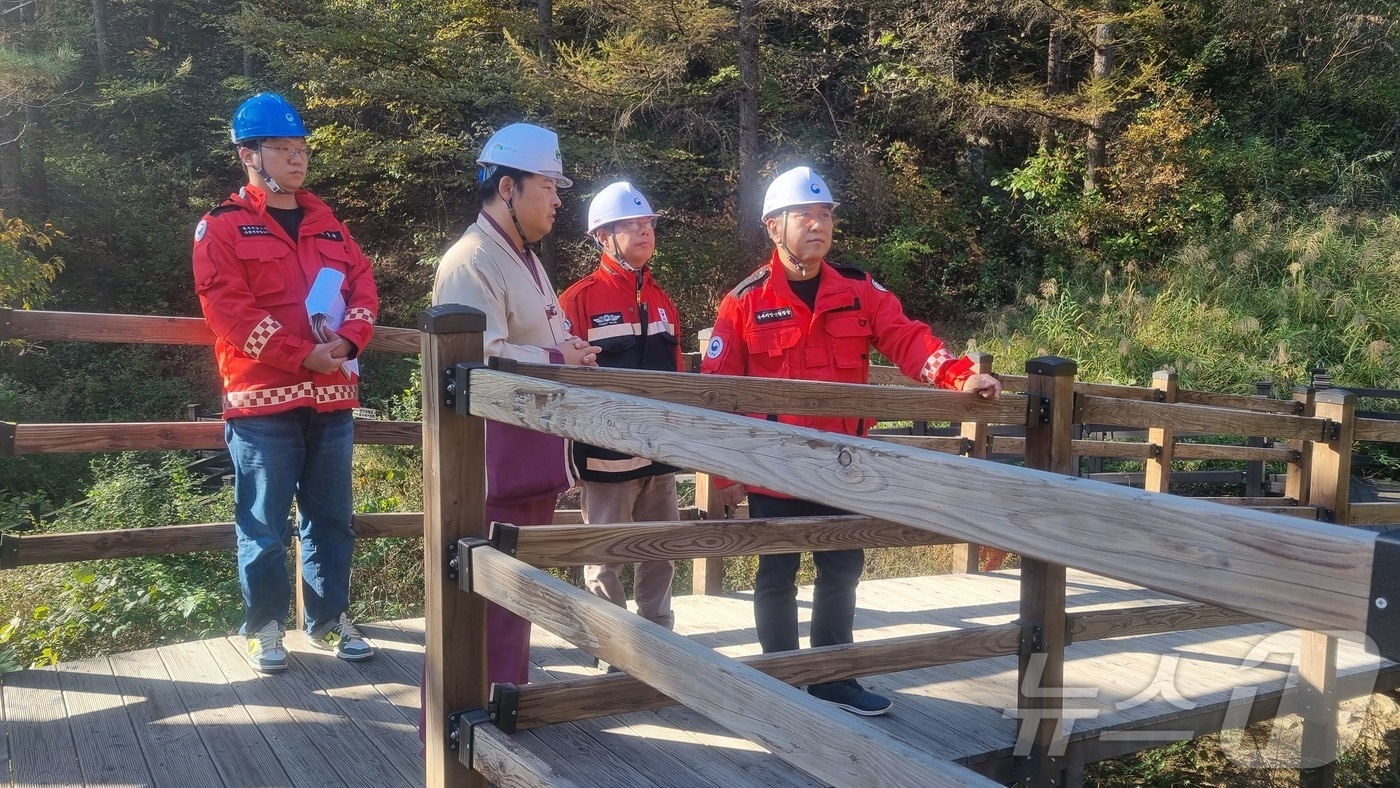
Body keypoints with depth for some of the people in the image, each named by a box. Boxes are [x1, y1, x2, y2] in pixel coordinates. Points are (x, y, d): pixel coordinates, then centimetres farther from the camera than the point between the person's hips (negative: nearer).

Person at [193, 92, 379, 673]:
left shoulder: (326, 223, 17)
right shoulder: (223, 227, -1)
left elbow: (363, 285, 9)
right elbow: (228, 309, -11)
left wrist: (347, 339, -11)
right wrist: (303, 356, -16)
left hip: (332, 396, 5)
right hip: (263, 399, -5)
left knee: (331, 517, 11)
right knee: (265, 524, 1)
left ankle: (330, 617, 23)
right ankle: (265, 625, 16)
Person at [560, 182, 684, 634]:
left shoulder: (662, 301, 11)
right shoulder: (580, 300, -9)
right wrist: (571, 450, -12)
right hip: (607, 456, -6)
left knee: (660, 554, 14)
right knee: (605, 559, 5)